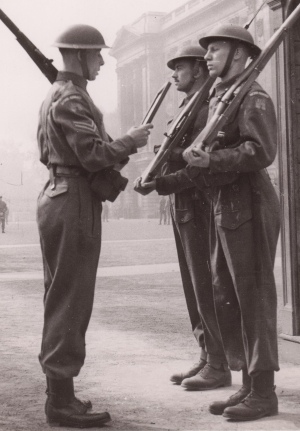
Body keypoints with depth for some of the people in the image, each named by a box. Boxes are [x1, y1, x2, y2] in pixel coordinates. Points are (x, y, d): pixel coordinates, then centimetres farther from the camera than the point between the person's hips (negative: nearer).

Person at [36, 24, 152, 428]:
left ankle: (59, 391, 21)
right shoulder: (71, 99, -14)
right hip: (75, 202, -10)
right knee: (70, 301, -7)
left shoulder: (54, 96, 17)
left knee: (61, 299, 13)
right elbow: (94, 154, -23)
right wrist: (130, 140, -7)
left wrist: (117, 148, 16)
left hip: (58, 197, 10)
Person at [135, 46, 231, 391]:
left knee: (206, 288, -5)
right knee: (194, 288, 11)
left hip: (199, 207, -9)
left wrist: (159, 184, -26)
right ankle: (207, 358, 18)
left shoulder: (210, 108, -12)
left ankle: (219, 366, 2)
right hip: (181, 207, 9)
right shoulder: (188, 108, 18)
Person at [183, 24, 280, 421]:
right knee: (225, 299, 11)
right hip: (221, 209, 9)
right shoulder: (216, 99, 19)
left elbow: (262, 151, -22)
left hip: (249, 208, -9)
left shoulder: (252, 97, -9)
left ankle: (264, 392, 3)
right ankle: (249, 385, 19)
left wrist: (210, 159, -21)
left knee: (253, 299, -5)